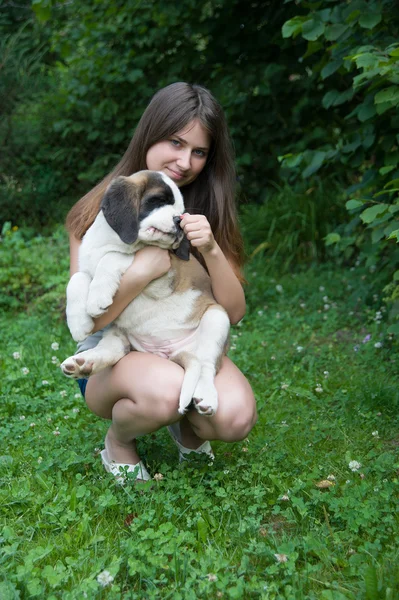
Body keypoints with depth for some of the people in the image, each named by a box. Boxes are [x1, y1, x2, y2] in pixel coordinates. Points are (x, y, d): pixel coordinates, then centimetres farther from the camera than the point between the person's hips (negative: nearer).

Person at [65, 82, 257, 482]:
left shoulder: (207, 210, -2)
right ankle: (118, 441, 0)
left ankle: (187, 427, 9)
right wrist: (138, 273, -29)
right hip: (111, 355, -2)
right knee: (165, 389, -36)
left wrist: (211, 251, -22)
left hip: (188, 349, 3)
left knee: (236, 417, -28)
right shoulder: (101, 209, -11)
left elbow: (234, 312, -5)